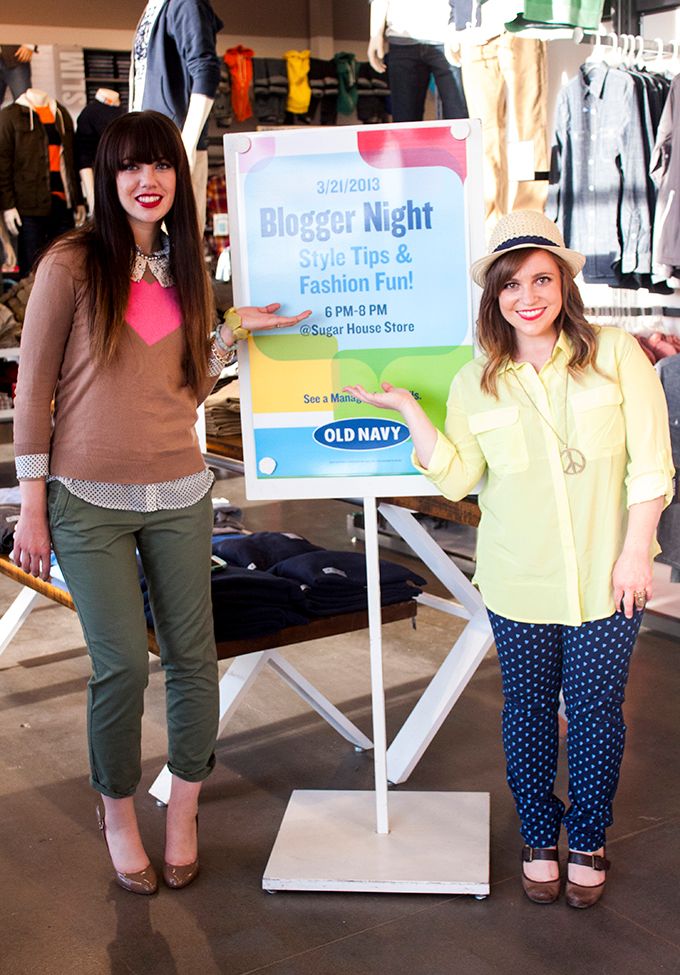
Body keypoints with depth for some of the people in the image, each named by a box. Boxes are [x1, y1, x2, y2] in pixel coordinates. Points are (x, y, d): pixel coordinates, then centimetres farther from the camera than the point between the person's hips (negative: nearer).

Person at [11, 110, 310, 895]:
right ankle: (118, 814, 24)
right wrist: (32, 506, -6)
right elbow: (33, 389, -4)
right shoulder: (72, 264, -5)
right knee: (121, 666, -2)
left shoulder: (186, 268, 9)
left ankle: (182, 810, 28)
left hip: (179, 494, 4)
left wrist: (233, 332, -1)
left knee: (193, 657, 6)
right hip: (89, 500, -4)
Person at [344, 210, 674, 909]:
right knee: (528, 707, 12)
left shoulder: (617, 354, -3)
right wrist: (407, 410, -9)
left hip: (605, 576, -1)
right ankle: (539, 839, 32)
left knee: (595, 709, 8)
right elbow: (457, 477, -3)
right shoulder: (475, 383, 3)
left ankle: (588, 844, 29)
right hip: (520, 582, 2)